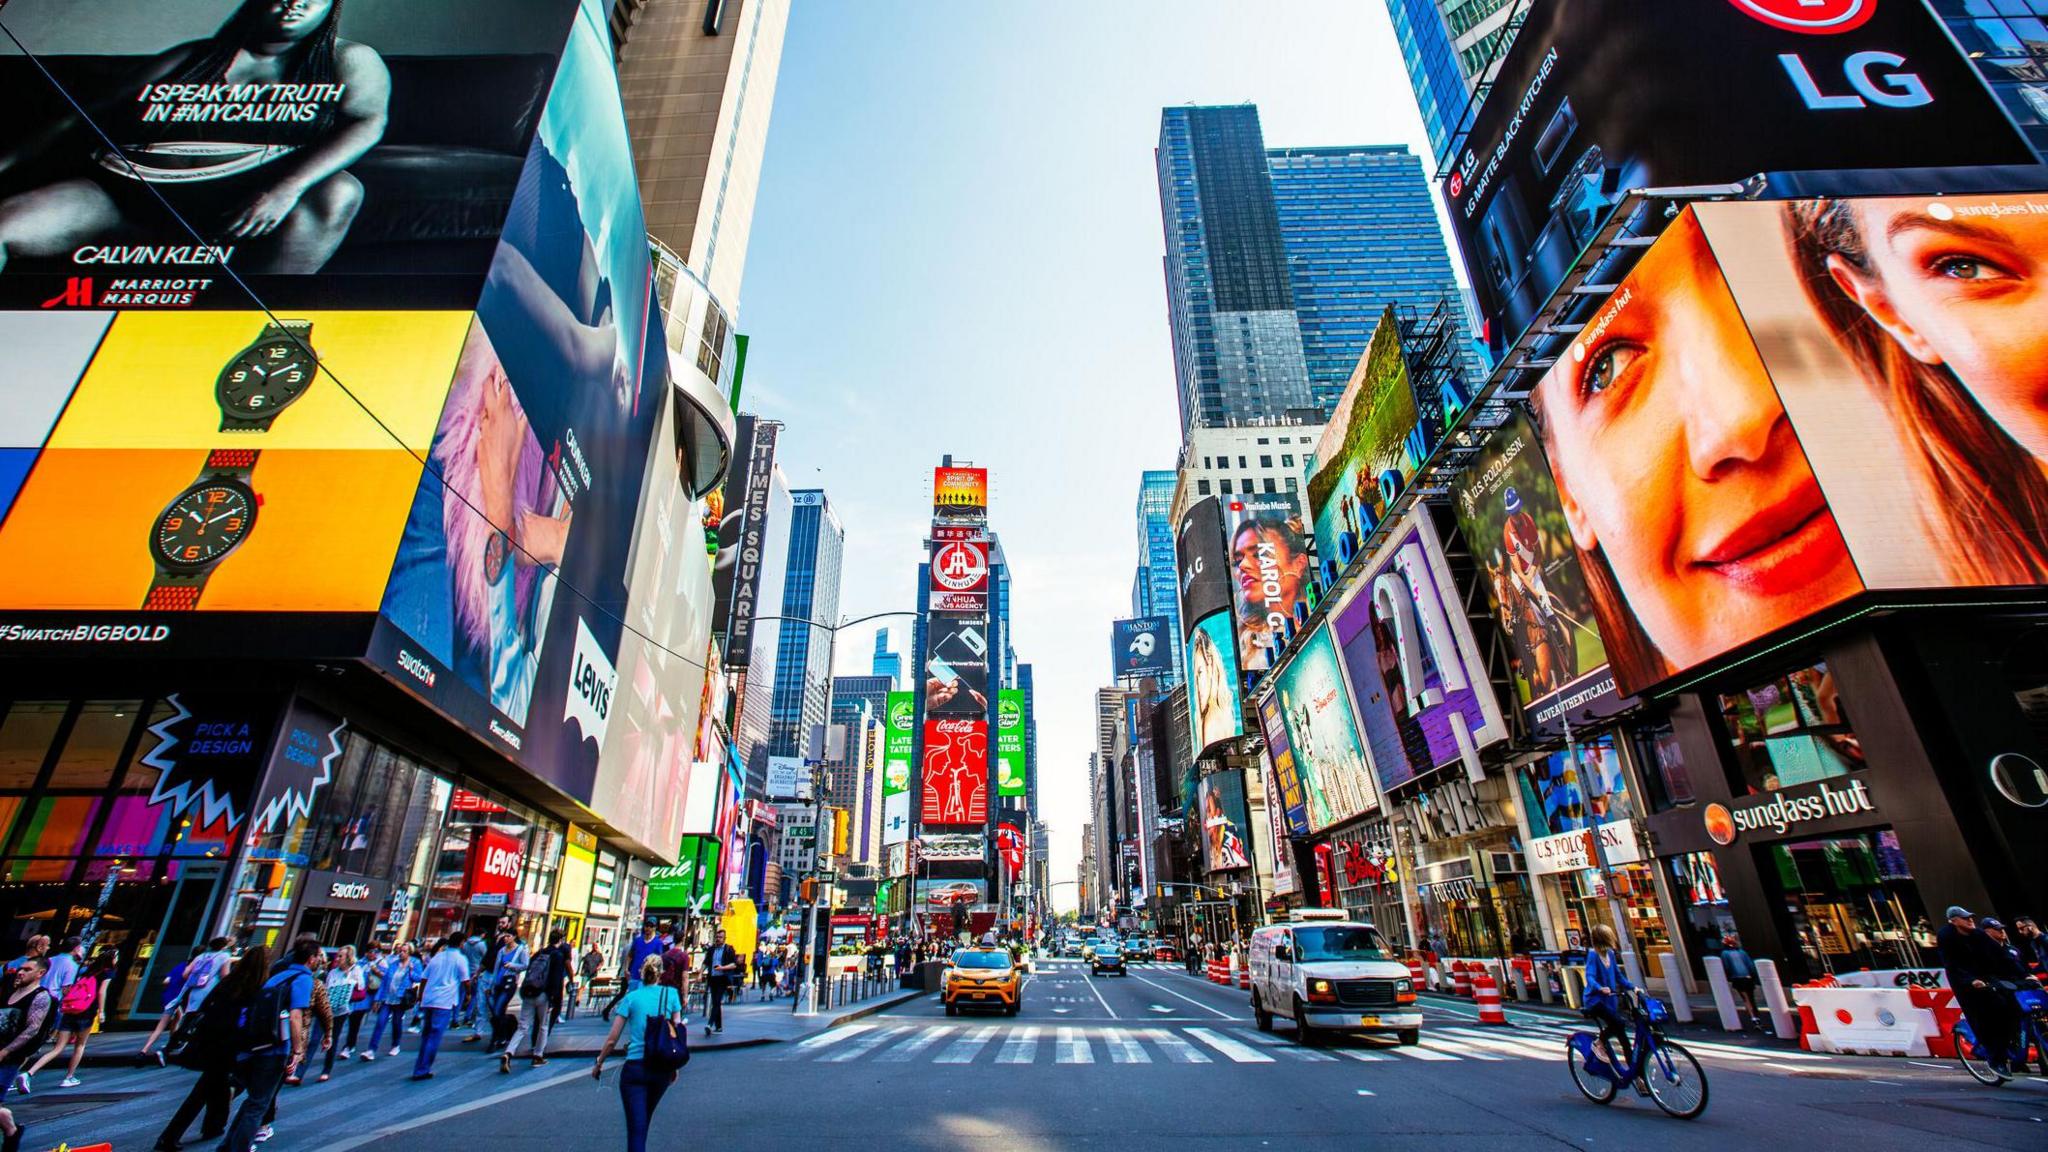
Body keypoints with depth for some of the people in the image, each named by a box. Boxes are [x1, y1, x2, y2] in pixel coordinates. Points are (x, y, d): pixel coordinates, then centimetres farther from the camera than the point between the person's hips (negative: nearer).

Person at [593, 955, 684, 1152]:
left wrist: (598, 1064, 18)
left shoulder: (631, 997, 0)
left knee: (636, 1127, -1)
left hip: (634, 1067, -2)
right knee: (644, 1120, 26)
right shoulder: (671, 994, 2)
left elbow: (612, 1039, 2)